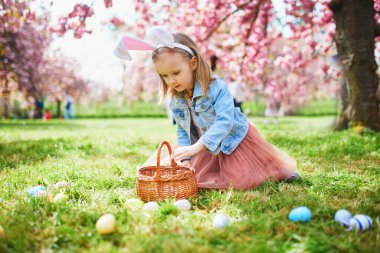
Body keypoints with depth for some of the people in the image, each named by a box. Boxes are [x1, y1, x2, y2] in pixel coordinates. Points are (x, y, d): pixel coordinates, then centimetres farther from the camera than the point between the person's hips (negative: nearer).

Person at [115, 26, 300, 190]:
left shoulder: (216, 87, -27)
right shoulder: (175, 102, -7)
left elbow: (225, 120, -37)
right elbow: (182, 132, 3)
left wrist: (196, 147, -45)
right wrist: (185, 157, -12)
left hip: (234, 141, -6)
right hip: (208, 149, 6)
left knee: (240, 181, -12)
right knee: (193, 179, 3)